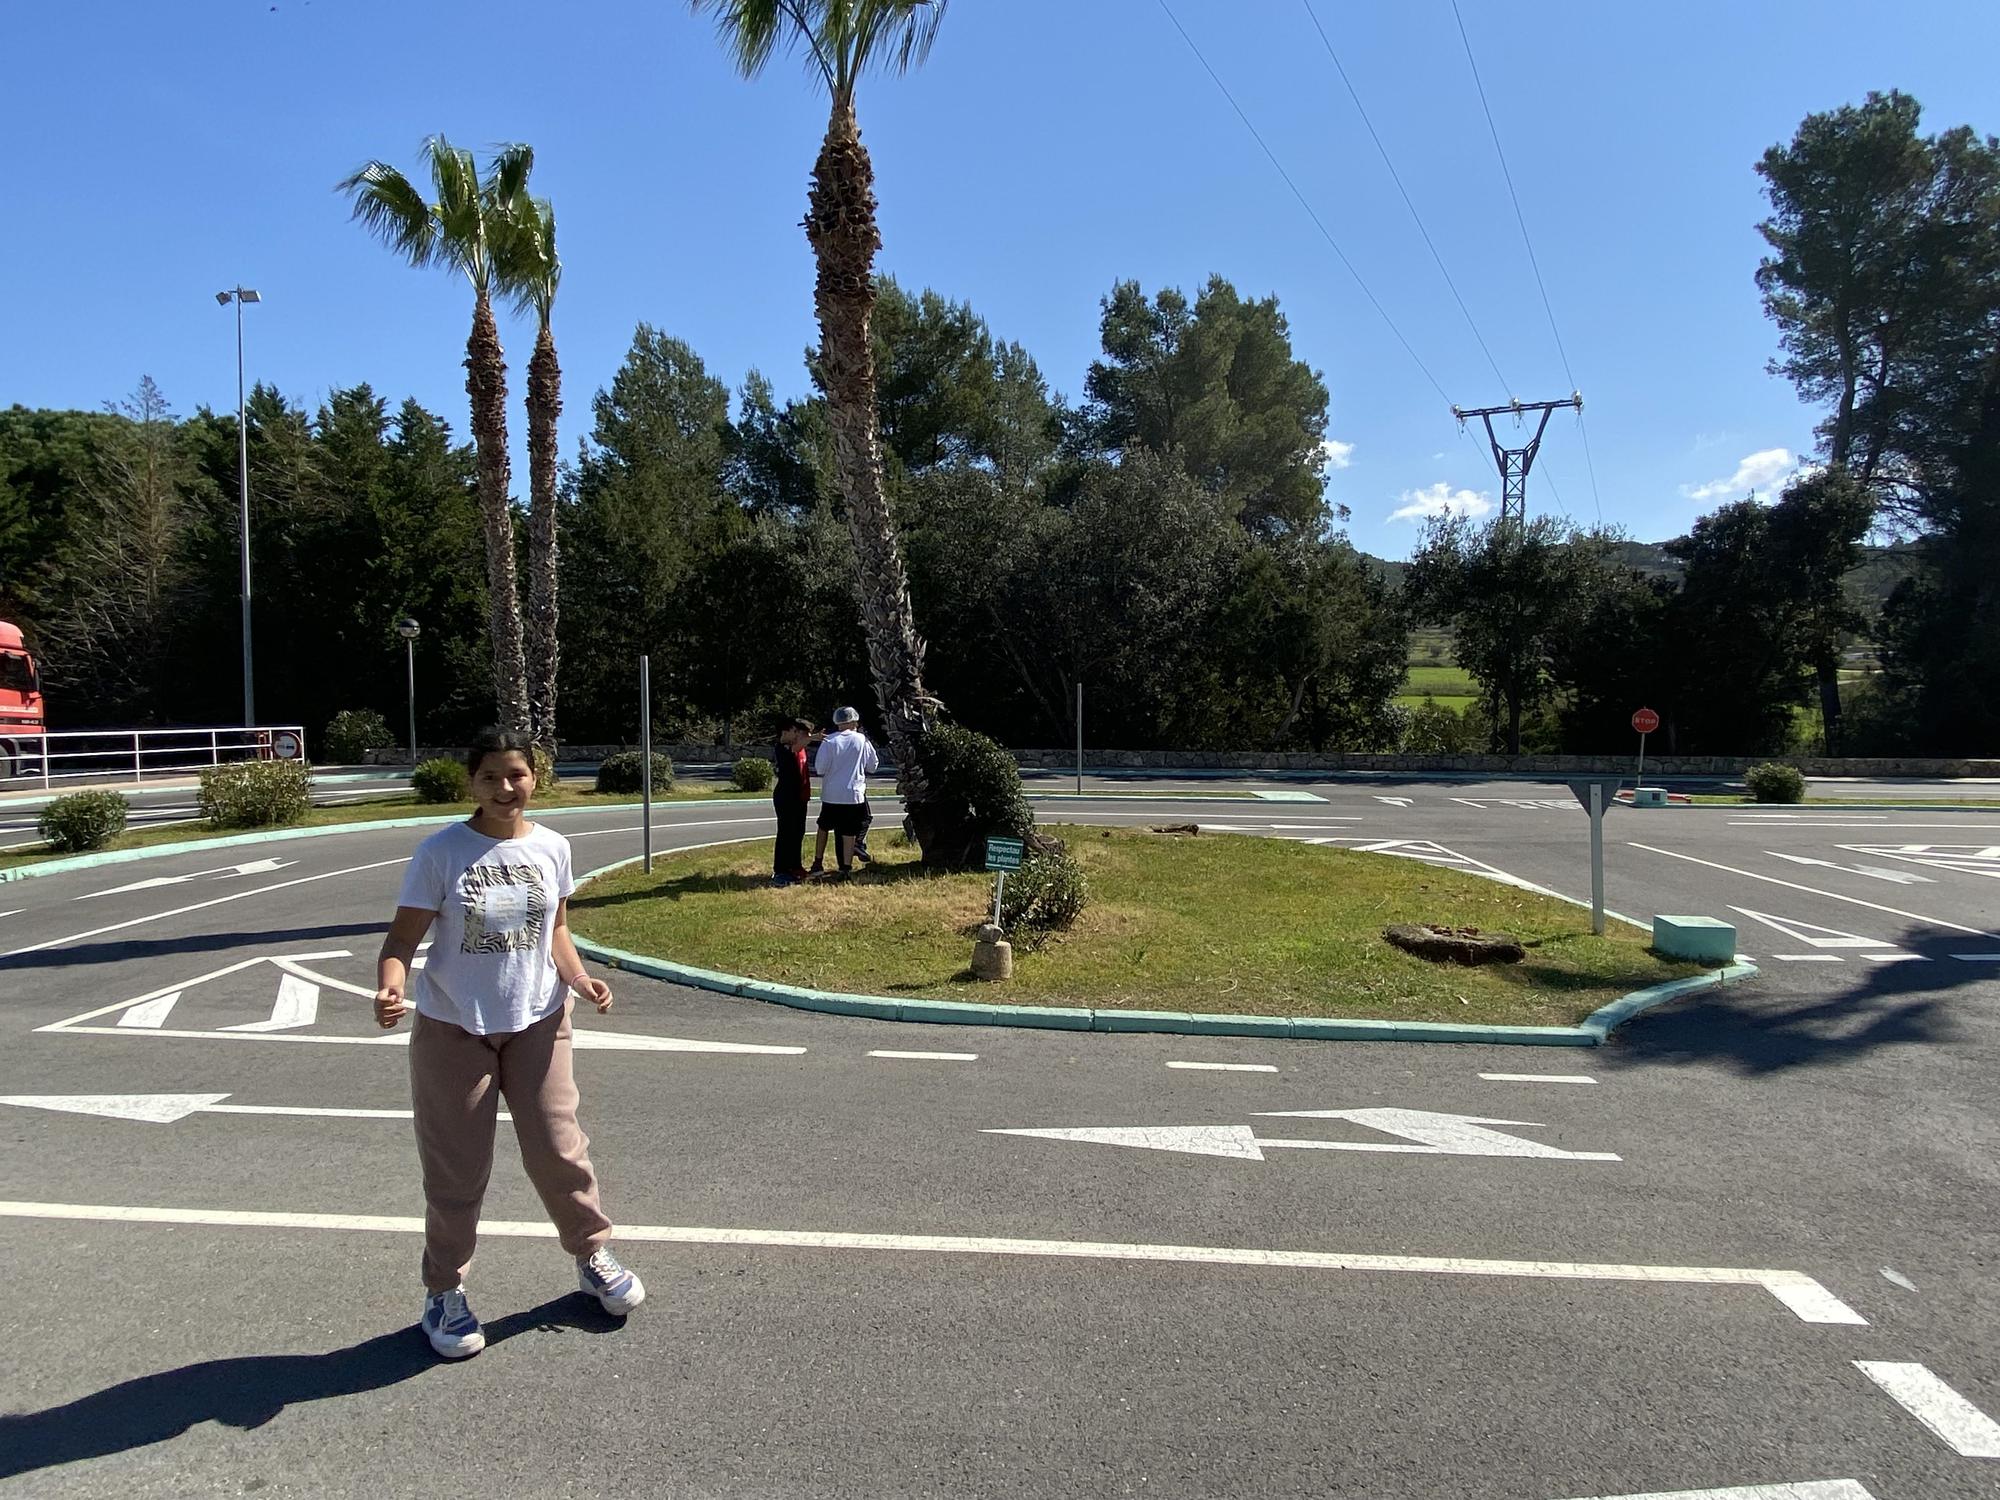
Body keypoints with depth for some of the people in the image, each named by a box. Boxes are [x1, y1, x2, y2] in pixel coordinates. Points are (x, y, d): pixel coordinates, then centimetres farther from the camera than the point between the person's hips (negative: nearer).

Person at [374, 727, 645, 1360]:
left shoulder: (552, 847, -2)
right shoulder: (440, 851, -12)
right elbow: (404, 937, -12)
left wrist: (578, 977, -9)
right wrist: (391, 987, -32)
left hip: (536, 1022, 2)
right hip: (452, 1029, -2)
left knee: (558, 1148, 7)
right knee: (457, 1168, 7)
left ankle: (593, 1256, 30)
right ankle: (444, 1292, 27)